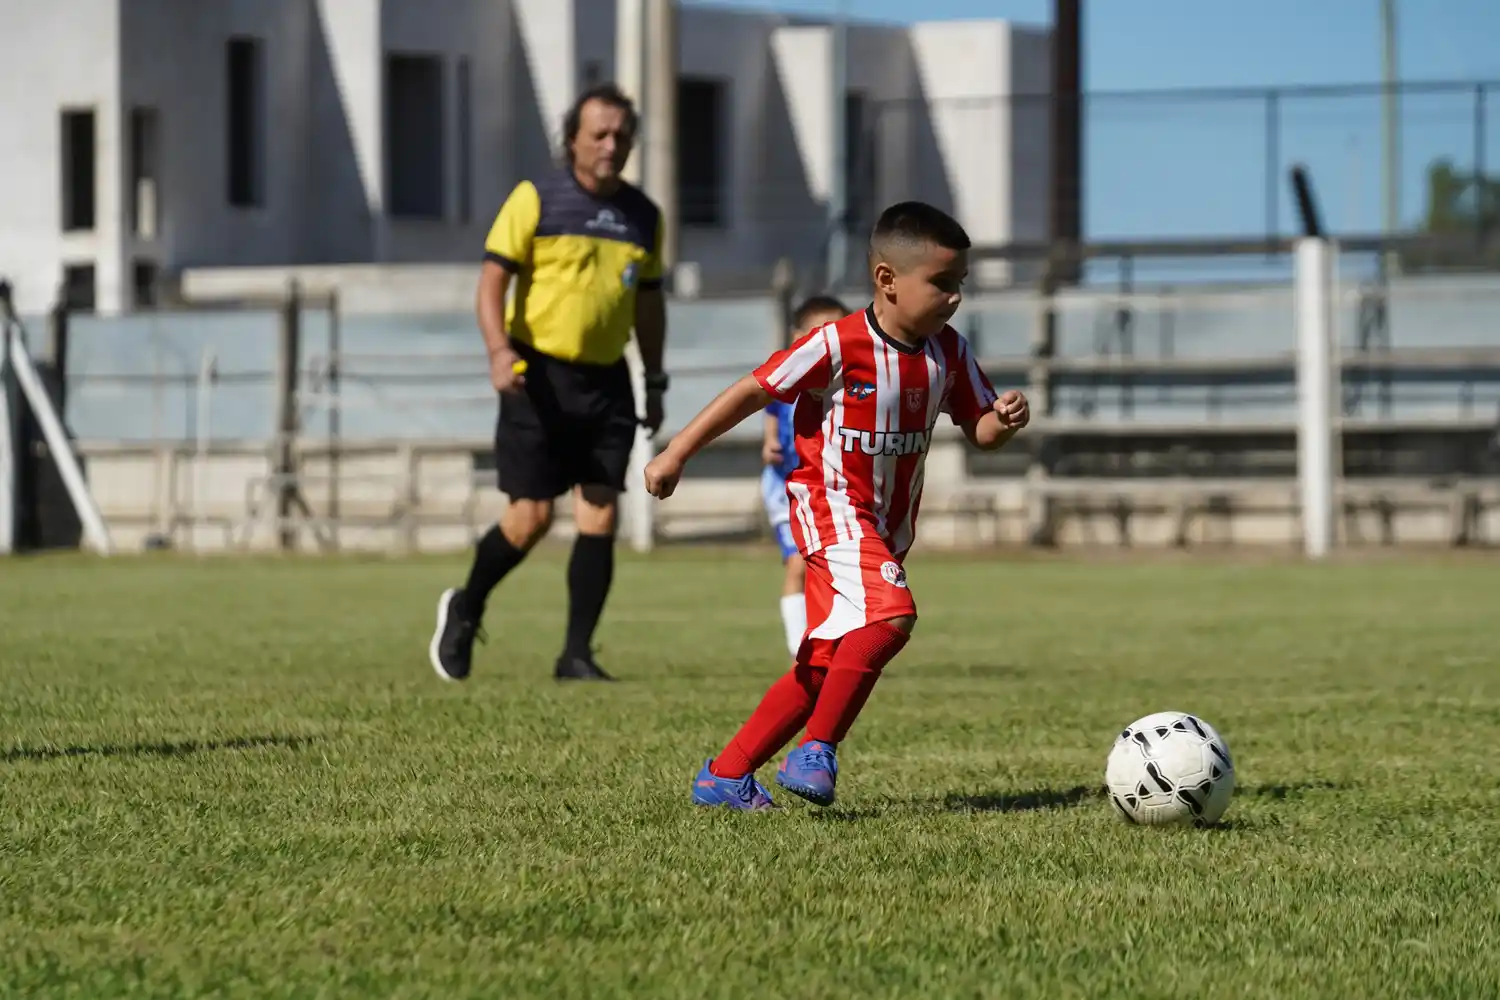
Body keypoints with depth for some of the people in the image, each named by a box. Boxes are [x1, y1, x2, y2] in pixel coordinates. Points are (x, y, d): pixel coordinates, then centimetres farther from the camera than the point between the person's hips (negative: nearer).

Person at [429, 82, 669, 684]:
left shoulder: (643, 217, 11)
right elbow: (492, 279, -8)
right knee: (532, 515, -4)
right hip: (540, 376, -4)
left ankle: (576, 654, 1)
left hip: (606, 382, 4)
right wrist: (499, 351, -22)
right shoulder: (534, 200, -4)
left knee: (600, 516, -5)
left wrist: (654, 381, 19)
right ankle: (465, 609, 21)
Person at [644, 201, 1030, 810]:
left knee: (823, 669, 8)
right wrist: (676, 455, -9)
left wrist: (1003, 421, -15)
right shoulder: (838, 346, -17)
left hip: (888, 525, 7)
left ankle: (724, 775, 17)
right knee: (890, 614, -29)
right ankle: (815, 753, -21)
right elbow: (753, 392, -11)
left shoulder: (948, 354, 2)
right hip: (833, 507, -7)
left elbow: (979, 433, 9)